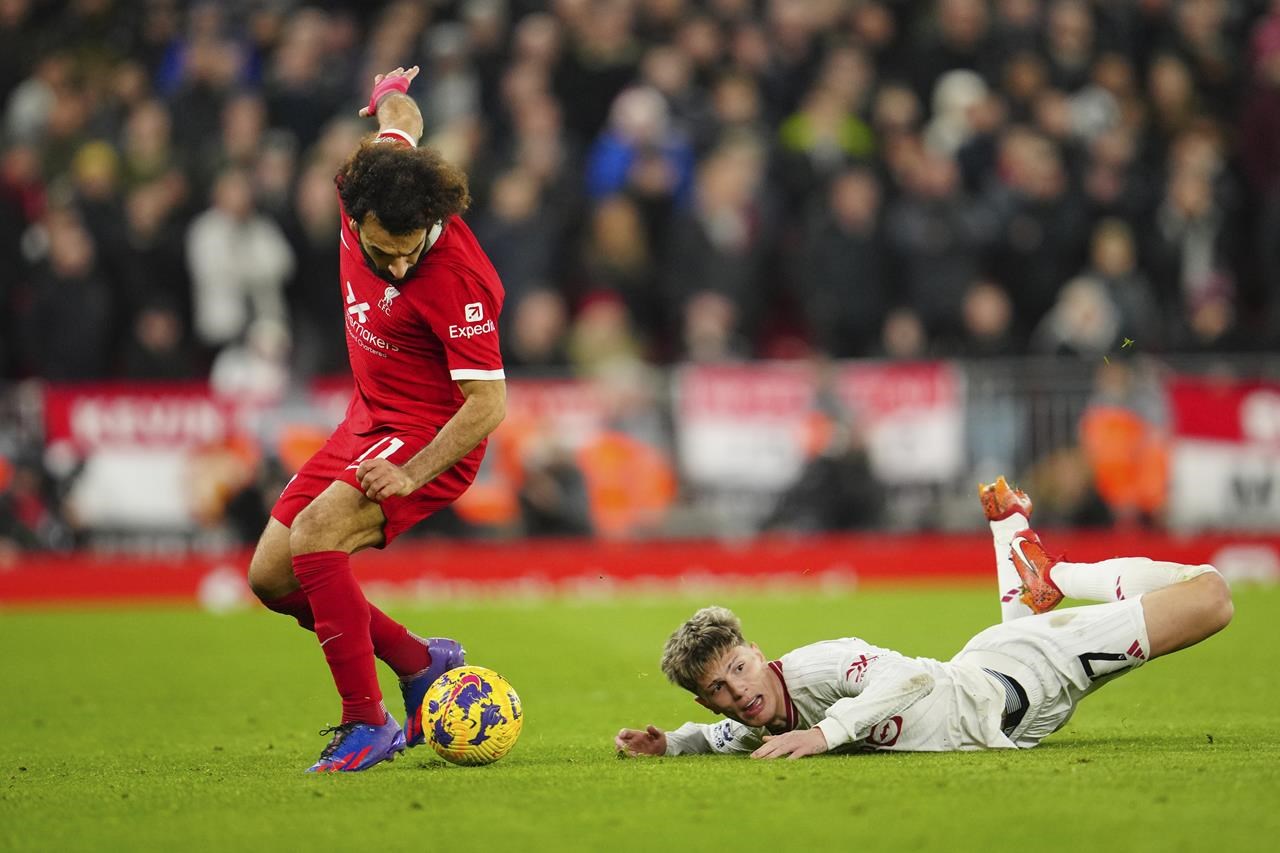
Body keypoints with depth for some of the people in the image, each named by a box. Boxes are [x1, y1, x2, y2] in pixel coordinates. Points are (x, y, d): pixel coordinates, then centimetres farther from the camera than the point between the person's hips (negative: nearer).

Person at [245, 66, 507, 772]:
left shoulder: (457, 281, -30)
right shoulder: (363, 203, -12)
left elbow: (488, 404, -23)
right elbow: (399, 118, 11)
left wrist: (410, 473, -31)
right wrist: (391, 97, 35)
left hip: (431, 437, -8)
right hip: (368, 422, 8)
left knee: (313, 535, -30)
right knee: (270, 576, 5)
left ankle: (367, 725, -22)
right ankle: (419, 661, 21)